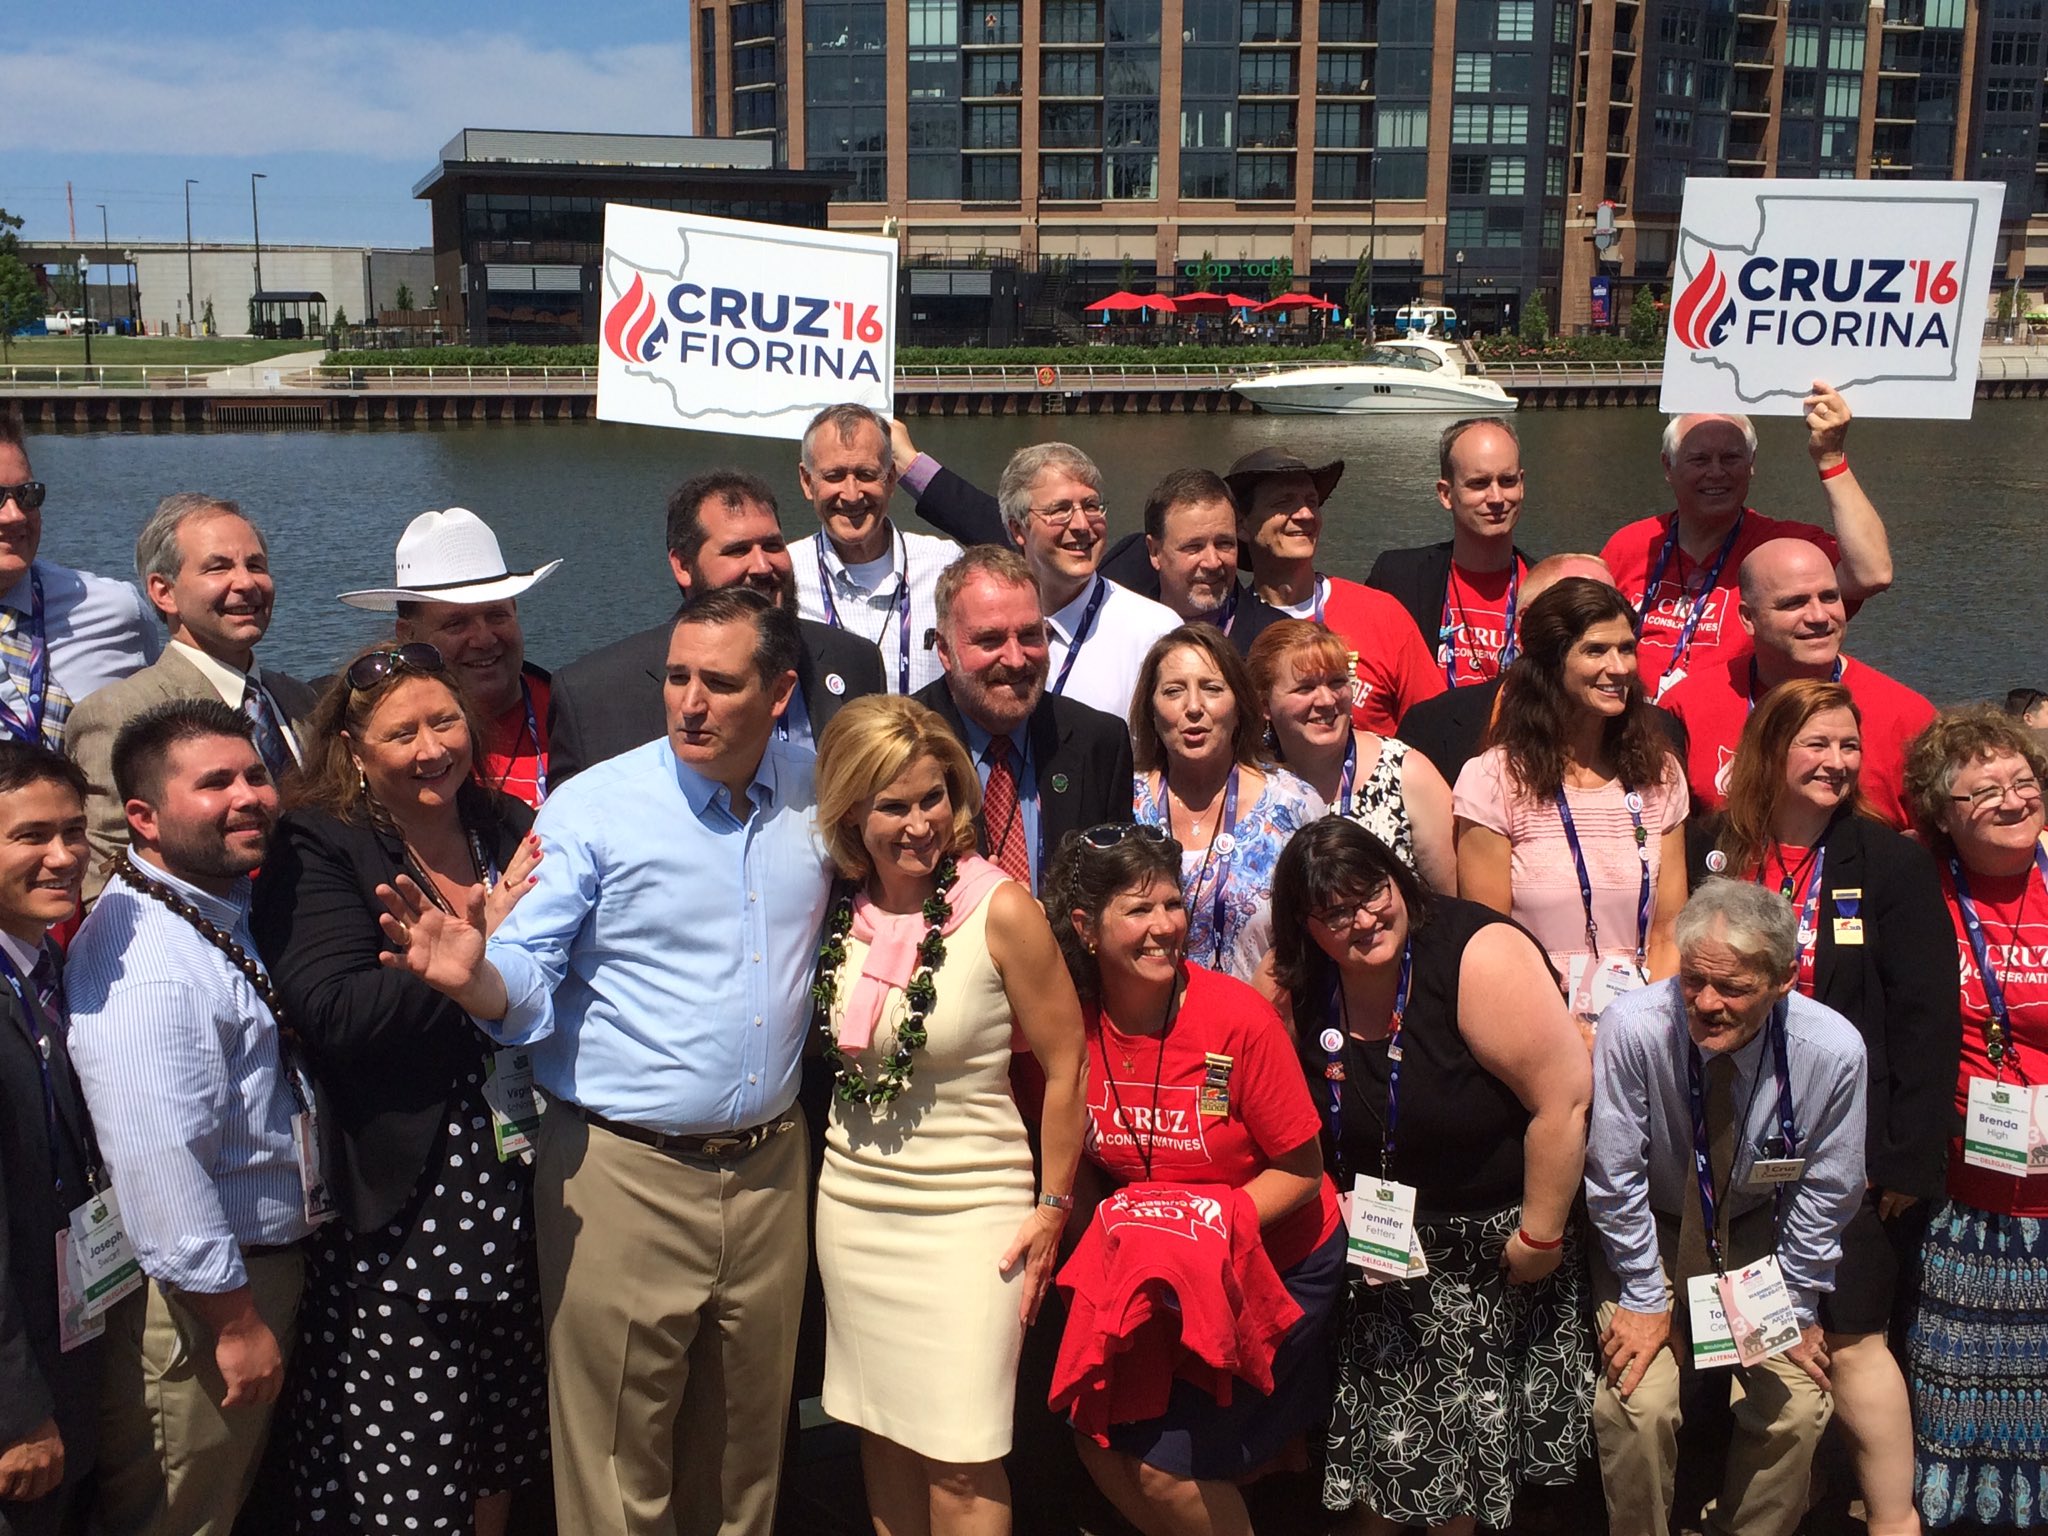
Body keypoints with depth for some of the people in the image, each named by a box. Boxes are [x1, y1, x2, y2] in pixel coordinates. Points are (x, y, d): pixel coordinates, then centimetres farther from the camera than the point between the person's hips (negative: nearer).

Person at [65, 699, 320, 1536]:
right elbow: (159, 1169, -29)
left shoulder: (226, 913, 7)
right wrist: (234, 1320, -23)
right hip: (192, 1296, -10)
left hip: (266, 1262, 10)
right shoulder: (144, 961, -26)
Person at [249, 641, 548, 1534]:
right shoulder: (318, 850, -7)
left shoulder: (512, 831, 8)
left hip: (517, 1185, 5)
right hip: (397, 1208, -5)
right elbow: (335, 1014, -20)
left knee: (503, 1457, 16)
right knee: (402, 1464, 3)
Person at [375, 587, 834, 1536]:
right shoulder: (593, 808, -9)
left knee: (746, 1452, 20)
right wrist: (473, 978, -34)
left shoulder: (818, 792, 3)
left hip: (770, 1165, 4)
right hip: (625, 1173, -3)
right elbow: (525, 983, -13)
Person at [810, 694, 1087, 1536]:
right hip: (852, 1199, 5)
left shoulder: (1000, 909, -14)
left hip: (969, 1207, -4)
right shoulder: (836, 912, 0)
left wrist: (1053, 1206, -4)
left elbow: (1067, 1066, -7)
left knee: (958, 1460, -3)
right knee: (882, 1431, 13)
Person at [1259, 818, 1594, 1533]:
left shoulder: (1478, 956, -24)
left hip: (1493, 1241, -4)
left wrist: (1539, 1236, -18)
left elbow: (1564, 1098, -24)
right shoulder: (1290, 987, -8)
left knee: (1466, 1427, 4)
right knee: (1382, 1428, 8)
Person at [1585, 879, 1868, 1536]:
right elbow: (1614, 1178, -17)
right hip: (1649, 1232, -2)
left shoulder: (1832, 1050, -24)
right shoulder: (1632, 1027, -30)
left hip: (1758, 1237, 2)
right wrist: (1644, 1298, -11)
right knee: (1638, 1404, -18)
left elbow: (1826, 1191, -7)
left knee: (1797, 1409, -10)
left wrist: (1795, 1307, -3)